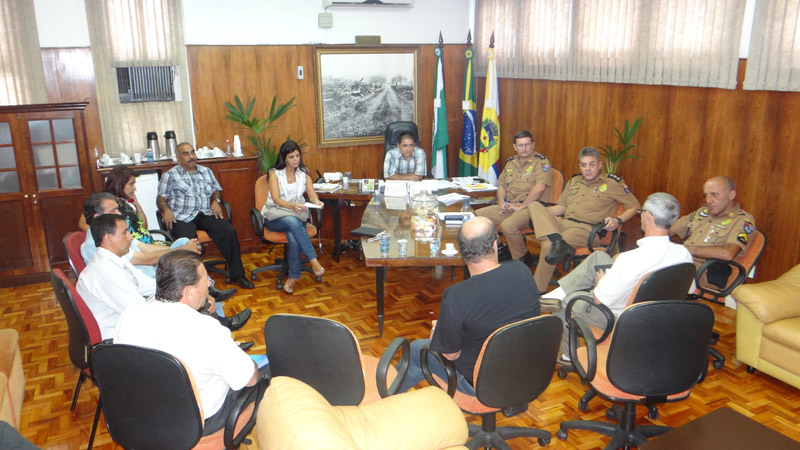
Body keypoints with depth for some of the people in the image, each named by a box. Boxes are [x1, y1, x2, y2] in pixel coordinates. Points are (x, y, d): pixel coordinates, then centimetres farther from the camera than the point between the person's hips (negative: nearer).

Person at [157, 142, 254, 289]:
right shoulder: (170, 175, 10)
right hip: (182, 217, -3)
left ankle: (236, 274, -13)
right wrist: (166, 209, -16)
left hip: (206, 214, 3)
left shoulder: (206, 171, 21)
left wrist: (216, 200, 1)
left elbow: (217, 190, 23)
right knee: (188, 239, -35)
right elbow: (161, 198, 6)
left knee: (229, 231, -22)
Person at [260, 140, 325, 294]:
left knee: (293, 236, -33)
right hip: (274, 216, -2)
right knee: (292, 221, -38)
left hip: (297, 215, 2)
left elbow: (312, 194, 1)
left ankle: (293, 277, -26)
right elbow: (276, 199, -13)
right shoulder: (275, 173, -2)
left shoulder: (304, 172, 9)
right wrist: (293, 206, -32)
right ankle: (313, 260, -38)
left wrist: (316, 201, -23)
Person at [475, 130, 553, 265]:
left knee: (507, 225, -35)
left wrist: (521, 206, -17)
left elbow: (539, 188, -18)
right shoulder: (510, 162, 17)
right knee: (478, 216, -6)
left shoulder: (541, 161, -5)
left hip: (530, 207, -7)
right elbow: (501, 185, 23)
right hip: (509, 206, 7)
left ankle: (523, 258, -10)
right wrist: (502, 202, 2)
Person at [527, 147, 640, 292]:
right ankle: (558, 242, -39)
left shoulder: (611, 183, 6)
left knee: (548, 245, -31)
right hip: (561, 222, 6)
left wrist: (618, 221, -11)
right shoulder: (574, 181, 23)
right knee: (534, 205, -19)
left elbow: (634, 206, 7)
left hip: (585, 229, -6)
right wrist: (541, 212, 9)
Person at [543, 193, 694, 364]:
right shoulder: (684, 254, -16)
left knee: (562, 303, 16)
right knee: (598, 256, 12)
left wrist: (601, 281, -2)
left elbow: (599, 299, -26)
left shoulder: (631, 259, -37)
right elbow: (689, 290, 3)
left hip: (615, 317, -7)